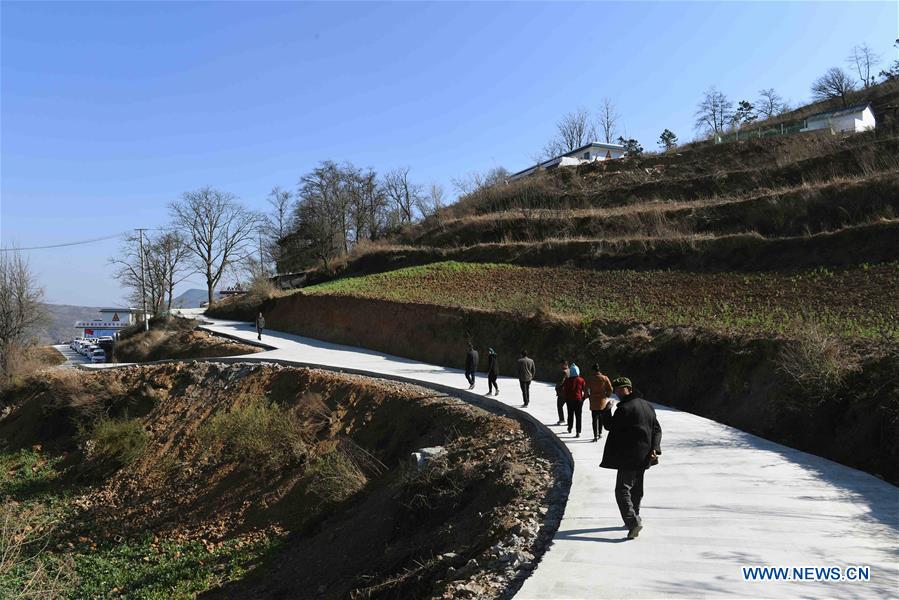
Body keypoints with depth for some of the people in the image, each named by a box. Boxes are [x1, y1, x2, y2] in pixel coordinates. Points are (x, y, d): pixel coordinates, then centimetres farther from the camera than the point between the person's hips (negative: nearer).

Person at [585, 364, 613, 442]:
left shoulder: (589, 378, -7)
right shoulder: (604, 378, -3)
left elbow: (586, 389, -6)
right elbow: (610, 389, -3)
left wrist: (588, 396, 9)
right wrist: (607, 396, 12)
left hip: (593, 401, -2)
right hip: (603, 401, 2)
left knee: (594, 419, 0)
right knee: (601, 418, 19)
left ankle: (595, 436, -7)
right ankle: (600, 433, 24)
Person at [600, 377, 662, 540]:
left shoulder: (624, 408, -17)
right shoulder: (647, 406, 11)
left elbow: (609, 425, -9)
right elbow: (657, 429, 10)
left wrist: (607, 410, 6)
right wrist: (655, 448, 3)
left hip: (628, 457, -9)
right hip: (644, 457, 9)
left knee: (622, 490, -9)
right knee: (636, 489, 21)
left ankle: (633, 521, -21)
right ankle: (634, 518, 33)